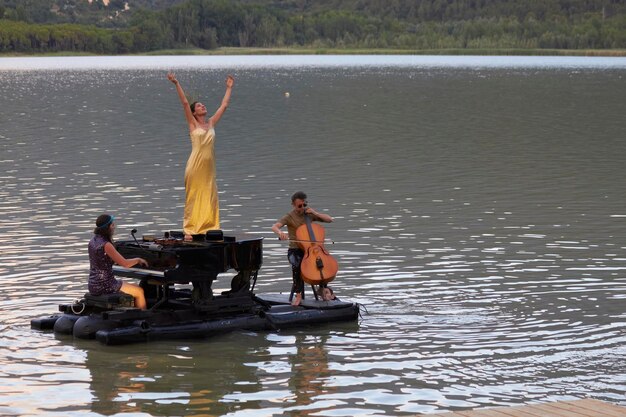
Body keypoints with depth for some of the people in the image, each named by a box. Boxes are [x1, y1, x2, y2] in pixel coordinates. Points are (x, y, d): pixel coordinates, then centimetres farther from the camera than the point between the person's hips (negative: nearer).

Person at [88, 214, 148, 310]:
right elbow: (125, 264, -17)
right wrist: (138, 260, 0)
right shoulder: (106, 245, -21)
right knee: (139, 291, 6)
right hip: (105, 285, -9)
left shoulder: (93, 241, 6)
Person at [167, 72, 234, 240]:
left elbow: (224, 105, 19)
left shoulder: (211, 123, 13)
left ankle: (209, 227, 10)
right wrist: (176, 84, -15)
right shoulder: (193, 124, 1)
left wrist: (229, 88, 24)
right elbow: (185, 103, -8)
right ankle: (189, 230, 2)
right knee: (194, 197, -2)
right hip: (196, 164, -5)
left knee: (209, 198, 5)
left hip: (209, 165, 5)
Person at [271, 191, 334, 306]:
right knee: (297, 264, -36)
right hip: (295, 250, -3)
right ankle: (298, 294, -20)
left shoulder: (309, 214, 9)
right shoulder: (289, 217, -1)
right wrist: (280, 232, -41)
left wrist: (315, 213, -6)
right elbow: (274, 227, -17)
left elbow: (329, 219, 8)